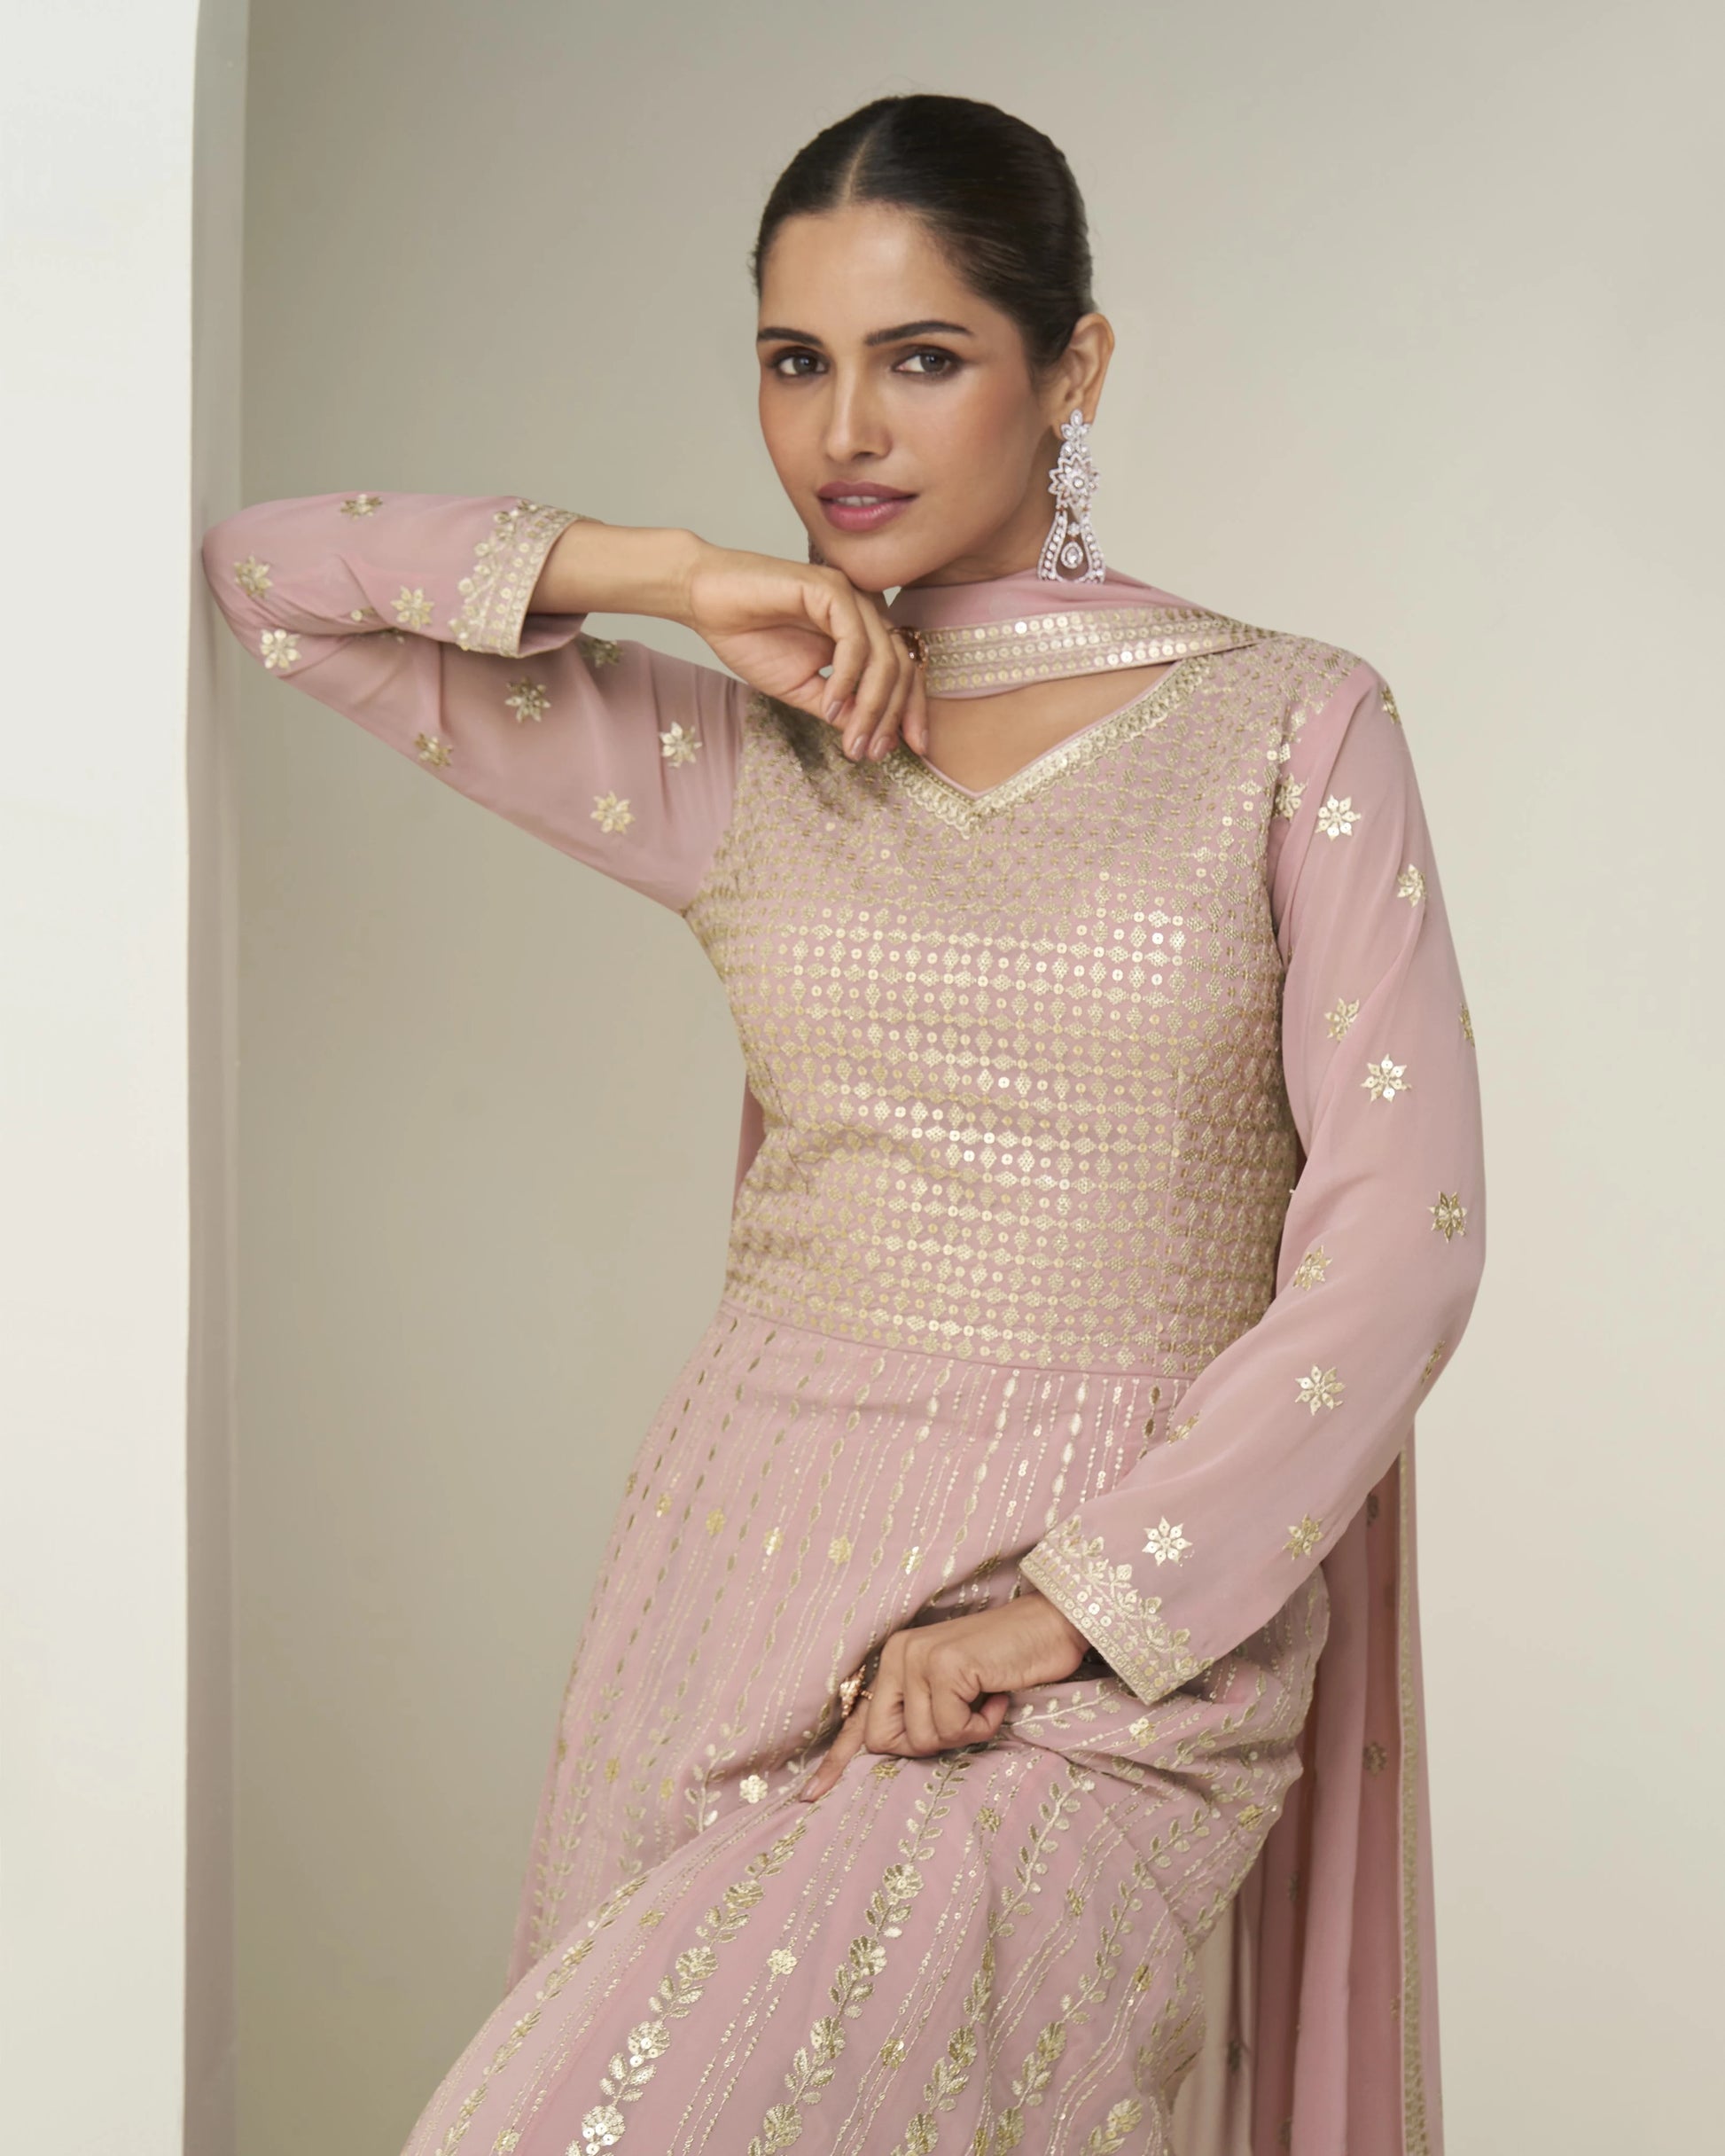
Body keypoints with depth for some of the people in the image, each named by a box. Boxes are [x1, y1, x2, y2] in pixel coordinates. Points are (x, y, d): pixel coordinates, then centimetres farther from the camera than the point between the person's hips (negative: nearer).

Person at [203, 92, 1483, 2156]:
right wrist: (667, 575, -1)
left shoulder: (1293, 728, 2)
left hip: (1142, 1614, -3)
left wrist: (1063, 1609, -12)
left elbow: (1396, 1236, -5)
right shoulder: (732, 766, 8)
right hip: (758, 1553, 3)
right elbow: (271, 569, 9)